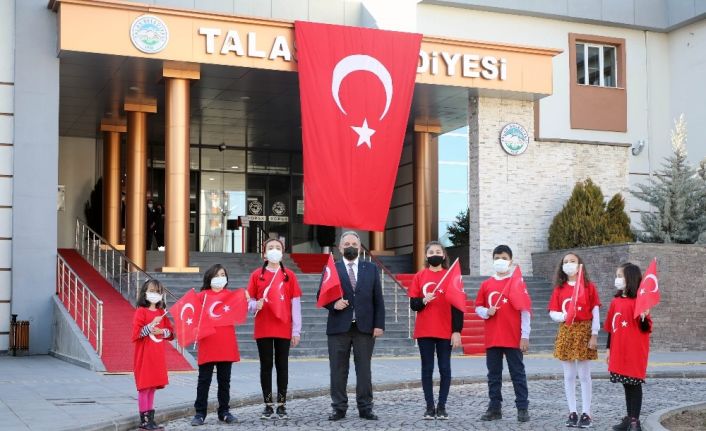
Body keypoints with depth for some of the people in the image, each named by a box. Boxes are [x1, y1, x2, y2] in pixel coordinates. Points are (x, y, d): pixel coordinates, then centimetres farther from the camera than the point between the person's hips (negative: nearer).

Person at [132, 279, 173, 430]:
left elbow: (171, 333, 12)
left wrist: (162, 331, -8)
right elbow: (136, 334, -15)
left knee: (152, 386, 10)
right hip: (144, 355, -6)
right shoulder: (141, 311, -7)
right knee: (144, 387, -4)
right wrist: (152, 325, -23)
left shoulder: (162, 313, 12)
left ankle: (150, 418, 15)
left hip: (158, 355, 6)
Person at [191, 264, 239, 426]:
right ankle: (200, 413, 7)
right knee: (204, 380, 2)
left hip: (226, 344, 3)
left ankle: (224, 412, 19)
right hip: (207, 344, -3)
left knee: (224, 380, 11)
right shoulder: (202, 295, 0)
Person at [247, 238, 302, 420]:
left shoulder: (289, 275, 4)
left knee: (282, 366, 3)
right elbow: (250, 301, 7)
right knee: (266, 366, 3)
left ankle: (282, 405, 9)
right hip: (263, 329, 0)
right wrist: (256, 305, -17)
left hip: (283, 329, 0)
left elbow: (296, 304, 3)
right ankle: (268, 405, 9)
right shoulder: (257, 275, 4)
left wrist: (296, 330, -2)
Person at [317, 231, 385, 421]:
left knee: (364, 369, 3)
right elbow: (321, 296, 6)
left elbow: (378, 299, 8)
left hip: (365, 327, 1)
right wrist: (333, 304, -15)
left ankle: (365, 408, 8)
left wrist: (379, 324, 0)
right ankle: (339, 408, 8)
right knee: (338, 370, 2)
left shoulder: (371, 269, 11)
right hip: (339, 327, -1)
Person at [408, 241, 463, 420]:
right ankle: (430, 407, 9)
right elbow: (413, 304, 5)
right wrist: (423, 300, -17)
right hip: (424, 331, 1)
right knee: (427, 369, 3)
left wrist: (457, 331, -6)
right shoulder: (419, 276, 6)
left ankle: (442, 406, 9)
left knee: (444, 368, 2)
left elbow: (458, 306, 0)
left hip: (445, 331, -1)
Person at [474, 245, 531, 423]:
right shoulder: (486, 284, 9)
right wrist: (486, 312, -9)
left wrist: (525, 336, -7)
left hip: (514, 339, -4)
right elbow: (478, 308, 15)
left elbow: (525, 311, -3)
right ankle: (495, 408, 16)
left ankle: (523, 408, 5)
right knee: (493, 375, 8)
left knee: (517, 373, 1)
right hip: (492, 339, 4)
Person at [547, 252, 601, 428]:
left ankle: (586, 413, 6)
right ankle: (572, 412, 12)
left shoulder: (589, 286, 0)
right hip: (565, 333, 3)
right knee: (569, 376, 5)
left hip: (584, 332, -3)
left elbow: (595, 312, -2)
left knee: (584, 375, 0)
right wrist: (563, 316, -16)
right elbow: (552, 313, 5)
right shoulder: (559, 288, 7)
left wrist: (594, 334, -7)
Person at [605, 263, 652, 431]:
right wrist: (608, 348, 15)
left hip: (635, 351, -6)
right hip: (619, 351, 6)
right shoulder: (615, 301, 7)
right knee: (626, 385, 13)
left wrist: (644, 317, -33)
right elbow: (611, 327, 13)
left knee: (635, 384, 1)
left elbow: (646, 329, -13)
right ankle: (629, 417, 22)